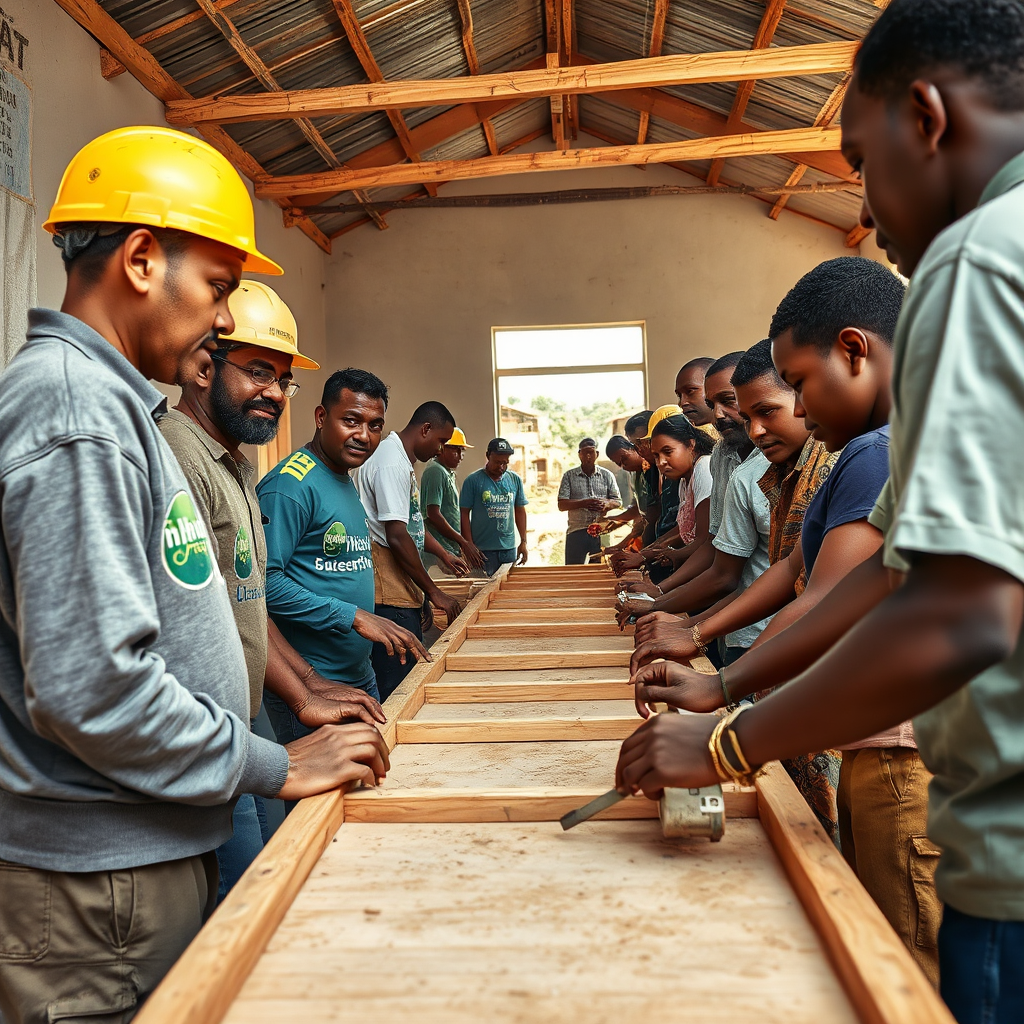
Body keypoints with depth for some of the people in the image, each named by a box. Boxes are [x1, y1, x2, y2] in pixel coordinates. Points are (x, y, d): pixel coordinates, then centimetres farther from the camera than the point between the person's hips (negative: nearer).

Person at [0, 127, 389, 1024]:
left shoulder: (109, 401, 12)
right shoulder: (73, 407, -20)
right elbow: (89, 685, -26)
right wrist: (274, 768, -15)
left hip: (149, 850, 9)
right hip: (104, 881, -9)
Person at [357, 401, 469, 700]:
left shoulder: (401, 459, 18)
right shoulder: (392, 463, -17)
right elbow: (397, 537, -22)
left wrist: (444, 555, 30)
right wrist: (433, 591, -15)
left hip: (402, 586, 11)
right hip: (390, 590, -11)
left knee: (412, 670, 13)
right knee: (399, 683, -8)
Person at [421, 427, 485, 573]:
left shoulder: (450, 473, 18)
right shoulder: (436, 471, -12)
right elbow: (433, 514, -19)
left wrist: (468, 543, 15)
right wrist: (463, 543, -16)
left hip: (452, 548, 10)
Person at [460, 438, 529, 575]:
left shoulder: (515, 480, 8)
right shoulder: (473, 481, -5)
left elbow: (520, 511, 14)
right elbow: (464, 514, -5)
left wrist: (523, 542, 9)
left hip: (509, 548, 4)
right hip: (483, 550, -4)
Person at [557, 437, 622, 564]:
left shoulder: (607, 475, 10)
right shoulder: (569, 476, 5)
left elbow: (618, 502, 10)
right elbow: (561, 505, -3)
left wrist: (606, 504, -14)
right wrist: (584, 503, -18)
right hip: (577, 531, -1)